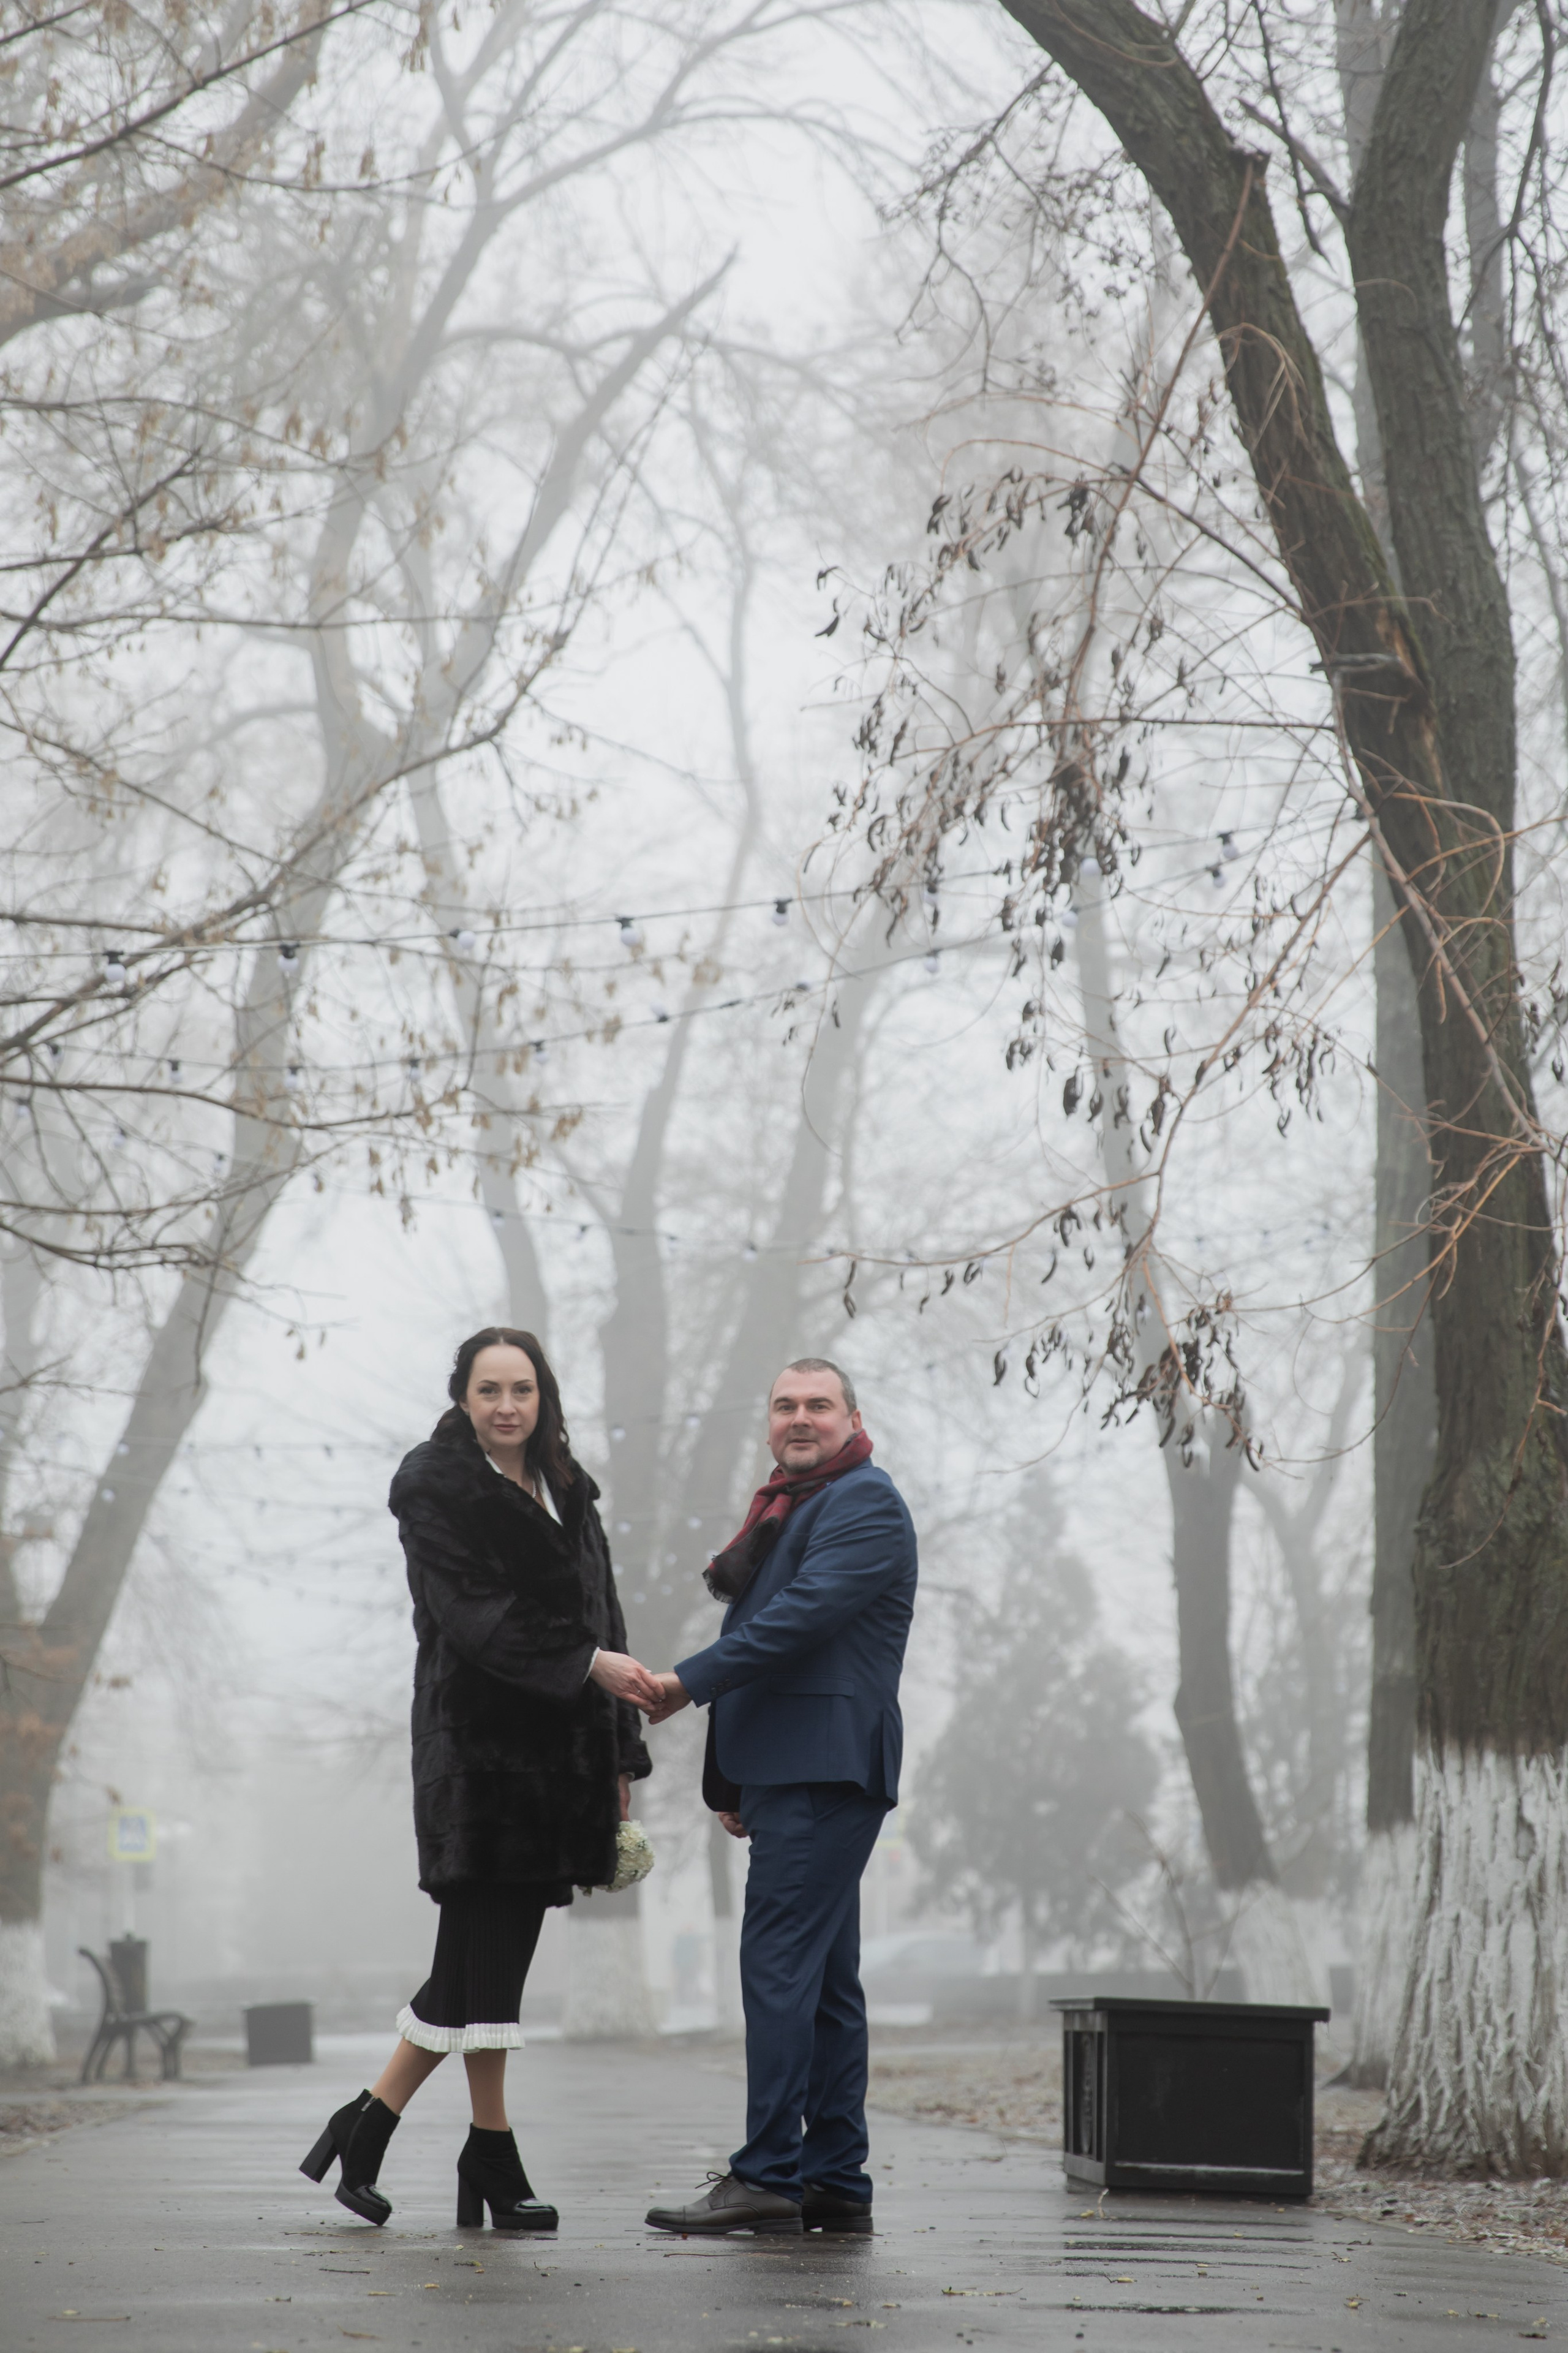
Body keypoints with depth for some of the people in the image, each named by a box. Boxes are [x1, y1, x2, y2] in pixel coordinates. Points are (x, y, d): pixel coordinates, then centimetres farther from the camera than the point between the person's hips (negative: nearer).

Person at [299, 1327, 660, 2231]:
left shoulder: (566, 1491, 17)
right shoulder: (435, 1486, -4)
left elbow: (601, 1615, 18)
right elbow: (473, 1615, -15)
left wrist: (620, 1750, 12)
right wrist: (588, 1665, -22)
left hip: (559, 1748, 7)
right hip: (478, 1740, -7)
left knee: (485, 1953, 5)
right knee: (488, 1953, -5)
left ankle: (369, 2128, 12)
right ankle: (493, 2157, 3)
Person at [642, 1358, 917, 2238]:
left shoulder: (865, 1501, -7)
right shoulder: (788, 1506, 24)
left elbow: (805, 1614, -19)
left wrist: (690, 1682, -18)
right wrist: (734, 1780, 23)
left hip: (826, 1771, -10)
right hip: (788, 1771, 10)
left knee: (780, 1962, -14)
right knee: (824, 1979, 9)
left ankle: (769, 2175, -16)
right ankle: (838, 2185, 11)